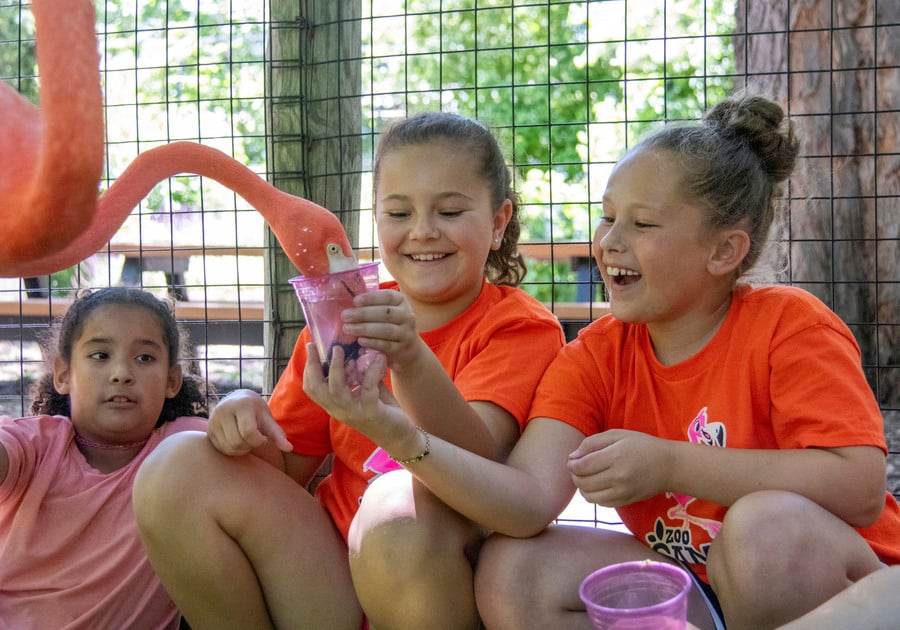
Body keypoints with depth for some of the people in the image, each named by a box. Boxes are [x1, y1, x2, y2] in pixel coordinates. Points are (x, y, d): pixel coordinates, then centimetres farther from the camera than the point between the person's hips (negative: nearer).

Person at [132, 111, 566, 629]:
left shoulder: (523, 327, -5)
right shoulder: (343, 316, 8)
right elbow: (287, 466, 10)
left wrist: (411, 360, -40)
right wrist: (247, 417, -13)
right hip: (335, 569, 4)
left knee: (402, 507, -37)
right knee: (179, 471, -14)